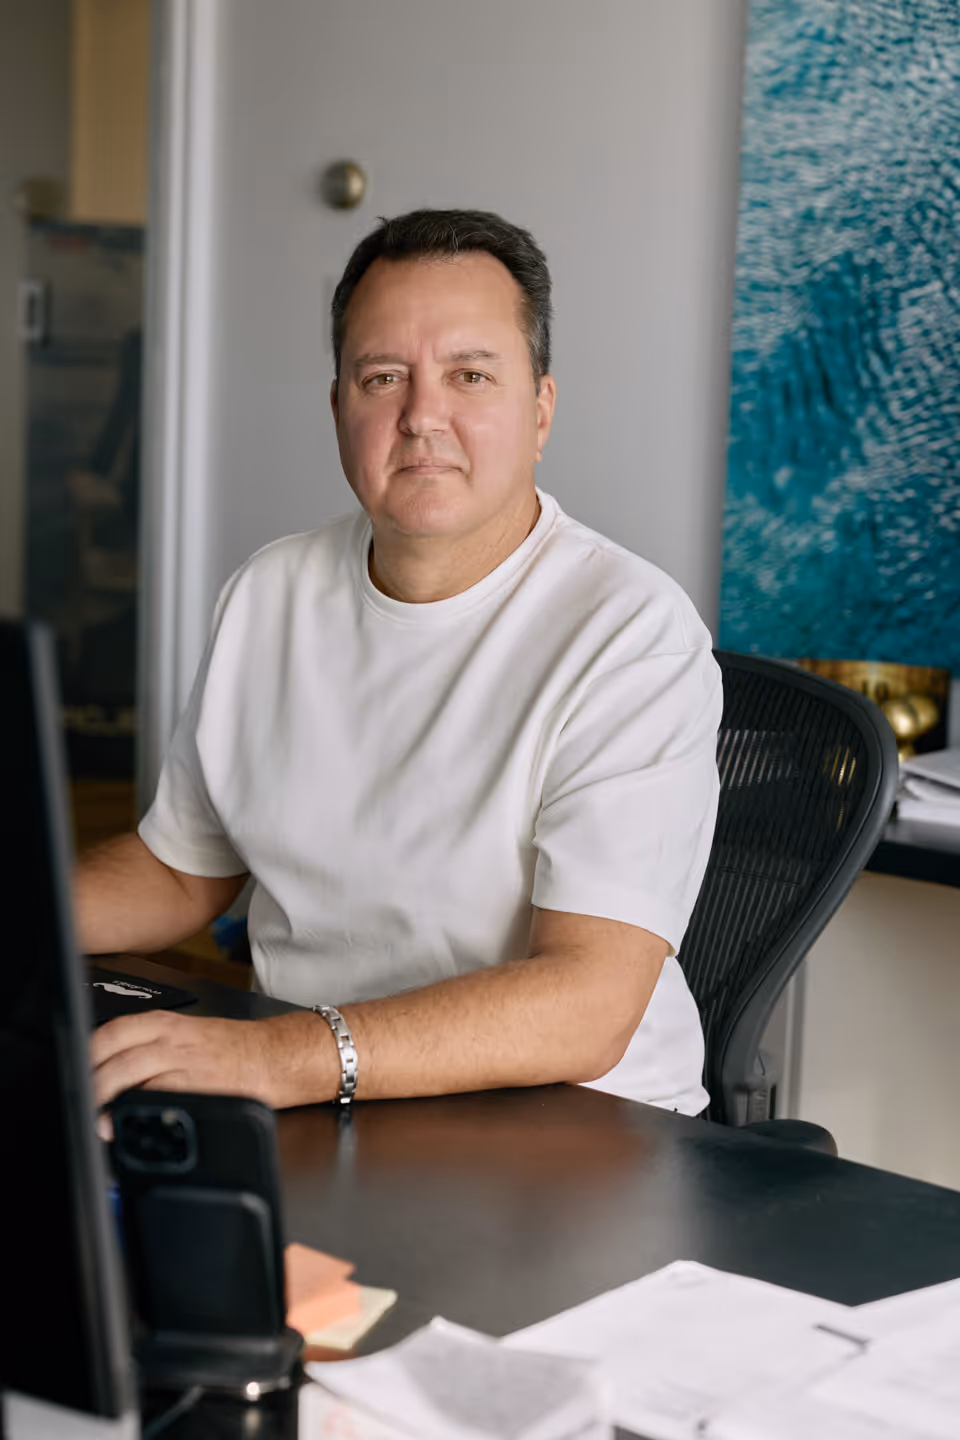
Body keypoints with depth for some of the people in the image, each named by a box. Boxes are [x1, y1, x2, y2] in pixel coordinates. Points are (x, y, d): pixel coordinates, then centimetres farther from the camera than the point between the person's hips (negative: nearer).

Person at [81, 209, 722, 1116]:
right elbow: (180, 871, 17)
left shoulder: (635, 635, -16)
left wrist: (281, 1058, -37)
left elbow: (587, 1006, -26)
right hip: (304, 1116, 5)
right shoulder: (268, 595, 6)